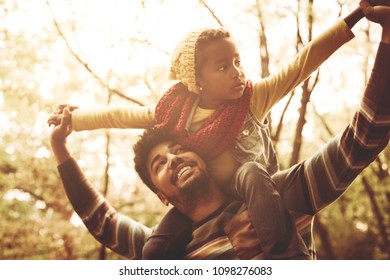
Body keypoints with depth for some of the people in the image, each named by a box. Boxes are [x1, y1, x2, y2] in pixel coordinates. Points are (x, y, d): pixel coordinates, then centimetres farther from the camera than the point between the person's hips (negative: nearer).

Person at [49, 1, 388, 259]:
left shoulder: (253, 98, -18)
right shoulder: (175, 112, -12)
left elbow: (302, 64, -27)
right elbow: (122, 116, 1)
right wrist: (73, 119, 2)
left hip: (252, 193, -2)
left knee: (250, 173, -39)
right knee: (154, 251, -17)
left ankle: (288, 259, -46)